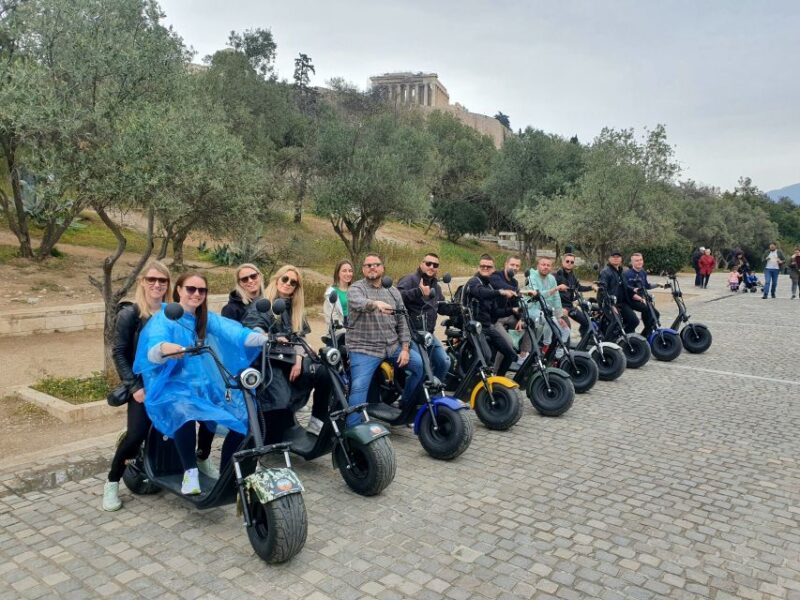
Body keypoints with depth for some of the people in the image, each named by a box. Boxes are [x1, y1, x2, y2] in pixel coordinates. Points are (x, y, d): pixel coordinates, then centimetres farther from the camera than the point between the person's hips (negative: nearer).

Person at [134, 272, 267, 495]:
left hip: (207, 387, 6)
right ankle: (190, 472, -17)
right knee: (185, 414, -38)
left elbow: (235, 332, -6)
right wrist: (164, 348, -50)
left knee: (244, 417, -12)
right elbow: (152, 353, -25)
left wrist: (268, 339, -22)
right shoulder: (163, 319, -6)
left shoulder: (208, 319, 11)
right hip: (174, 388, -5)